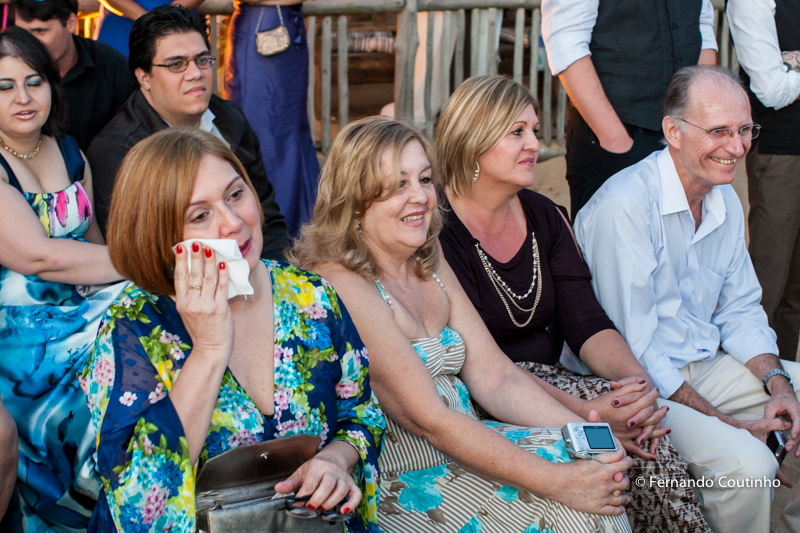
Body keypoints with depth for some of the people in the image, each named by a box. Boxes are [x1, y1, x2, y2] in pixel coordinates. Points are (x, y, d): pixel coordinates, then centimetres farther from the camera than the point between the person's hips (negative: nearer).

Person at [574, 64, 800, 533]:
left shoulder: (726, 201, 8)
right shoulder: (625, 204, -21)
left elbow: (741, 310, 14)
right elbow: (631, 348, -21)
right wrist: (720, 421, -19)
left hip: (705, 368, 9)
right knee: (747, 463, -29)